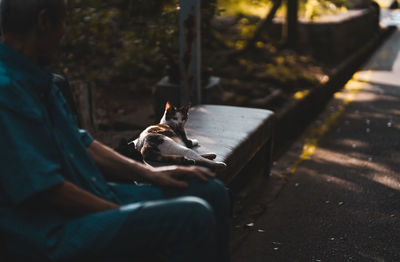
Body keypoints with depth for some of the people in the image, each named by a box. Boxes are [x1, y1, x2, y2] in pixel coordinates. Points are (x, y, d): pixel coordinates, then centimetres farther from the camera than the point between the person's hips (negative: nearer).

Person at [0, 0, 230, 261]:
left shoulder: (37, 80, 12)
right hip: (53, 230, -10)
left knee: (210, 191, 5)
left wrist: (147, 172, 9)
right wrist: (125, 214, -12)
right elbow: (43, 188, -22)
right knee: (192, 216, -25)